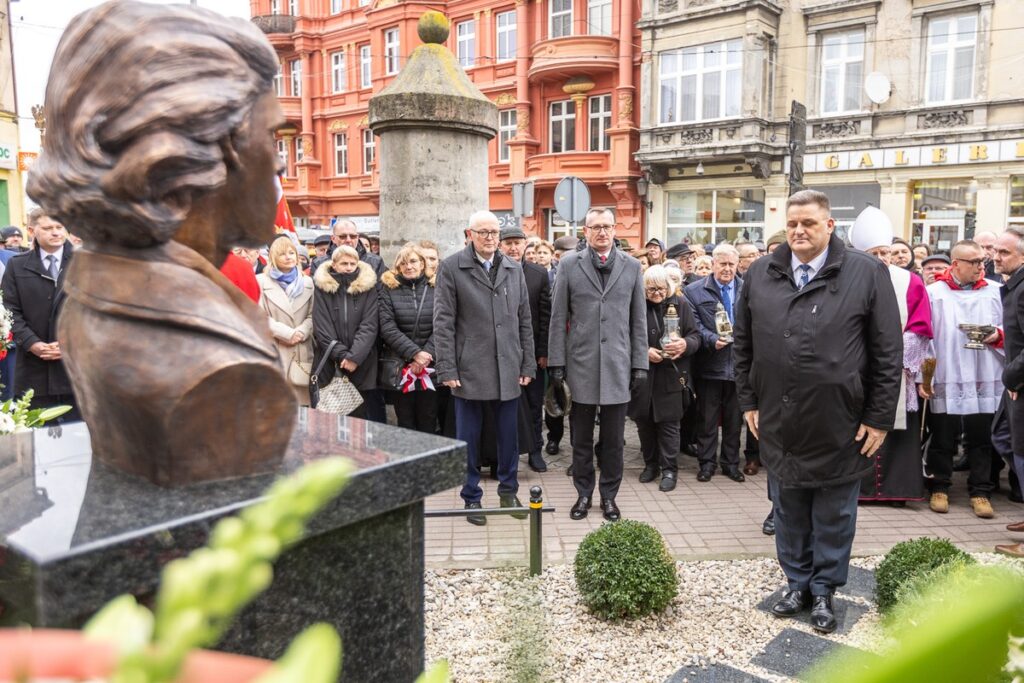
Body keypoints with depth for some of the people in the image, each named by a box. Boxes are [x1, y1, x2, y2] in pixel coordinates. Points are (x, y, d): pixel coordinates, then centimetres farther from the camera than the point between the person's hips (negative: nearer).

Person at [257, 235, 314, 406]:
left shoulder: (307, 282, 16)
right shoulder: (262, 281, 5)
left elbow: (312, 315, 9)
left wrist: (301, 332, -10)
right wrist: (287, 333, -11)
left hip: (302, 353, 3)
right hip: (274, 352, -3)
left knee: (302, 403, 1)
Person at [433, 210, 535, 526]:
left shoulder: (514, 269, 10)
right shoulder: (451, 268, -3)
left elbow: (524, 320, 11)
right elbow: (443, 323, -6)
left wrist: (527, 365, 6)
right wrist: (447, 369, -11)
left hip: (508, 369, 4)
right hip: (470, 369, -3)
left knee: (509, 435, 12)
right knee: (469, 437, 7)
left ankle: (508, 491, 29)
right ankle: (472, 497, 22)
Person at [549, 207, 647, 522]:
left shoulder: (632, 266, 6)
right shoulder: (569, 264, 2)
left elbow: (638, 319, 7)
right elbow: (558, 317, 1)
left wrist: (640, 363, 3)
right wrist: (556, 362, -3)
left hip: (618, 365, 1)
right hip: (580, 364, -1)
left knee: (613, 438, 8)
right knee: (581, 436, 9)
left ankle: (609, 495, 23)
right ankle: (584, 493, 24)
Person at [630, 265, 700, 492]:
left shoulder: (680, 306, 4)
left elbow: (695, 336, 4)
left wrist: (685, 344, -17)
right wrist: (644, 351, -16)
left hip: (672, 376, 0)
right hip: (643, 375, 1)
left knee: (669, 422, 2)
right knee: (644, 421, 9)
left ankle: (669, 469, 13)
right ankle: (650, 464, 26)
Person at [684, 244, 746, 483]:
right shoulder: (694, 291, -1)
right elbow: (695, 325, -6)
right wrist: (712, 340, -21)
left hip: (739, 363, 2)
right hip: (710, 365, -2)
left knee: (734, 418, 12)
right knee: (707, 418, 7)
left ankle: (731, 463, 25)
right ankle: (707, 463, 19)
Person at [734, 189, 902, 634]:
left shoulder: (867, 274, -6)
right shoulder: (760, 275, 3)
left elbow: (889, 353, -6)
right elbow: (743, 344, 9)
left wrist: (879, 418, -7)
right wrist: (749, 401, 7)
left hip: (839, 426, -3)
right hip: (779, 424, 3)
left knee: (833, 516, 12)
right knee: (789, 513, 16)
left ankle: (824, 590, 29)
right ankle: (797, 583, 33)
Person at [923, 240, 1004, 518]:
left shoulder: (996, 291, 6)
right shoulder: (934, 293, 0)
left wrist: (998, 335, -9)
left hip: (985, 380, 2)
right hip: (946, 380, -2)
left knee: (981, 438, 8)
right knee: (942, 438, 8)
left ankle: (980, 492, 19)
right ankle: (939, 488, 21)